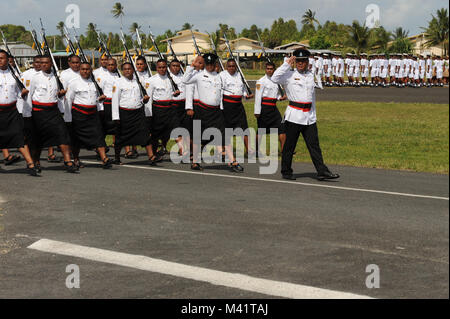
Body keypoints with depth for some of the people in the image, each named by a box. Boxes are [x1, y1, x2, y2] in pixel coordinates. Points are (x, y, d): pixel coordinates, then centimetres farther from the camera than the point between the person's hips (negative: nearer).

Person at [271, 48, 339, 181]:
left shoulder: (311, 76, 15)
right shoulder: (290, 75, -1)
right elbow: (275, 78, -20)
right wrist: (287, 63, -15)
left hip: (309, 117, 5)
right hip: (294, 116, -4)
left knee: (314, 145, 1)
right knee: (289, 145, 2)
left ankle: (322, 172, -2)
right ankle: (286, 172, 13)